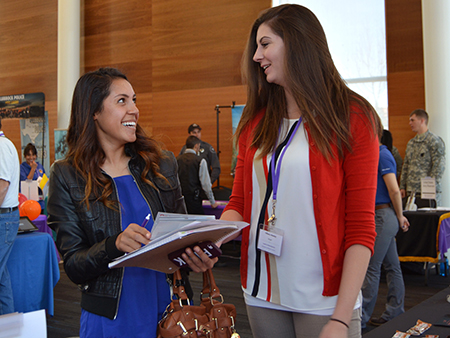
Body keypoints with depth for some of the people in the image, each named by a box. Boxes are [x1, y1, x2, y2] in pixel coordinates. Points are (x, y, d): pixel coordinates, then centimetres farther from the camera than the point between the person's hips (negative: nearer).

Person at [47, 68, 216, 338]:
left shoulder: (162, 164, 1)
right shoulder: (67, 176, -6)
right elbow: (73, 267, -8)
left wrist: (198, 256, -14)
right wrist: (114, 245, -27)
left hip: (171, 306, 3)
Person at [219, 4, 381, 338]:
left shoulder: (352, 118, -5)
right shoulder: (255, 123, 9)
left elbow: (361, 227, -9)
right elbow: (240, 203, 11)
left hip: (323, 299, -4)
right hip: (261, 294, 4)